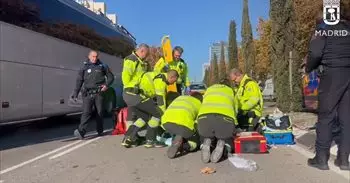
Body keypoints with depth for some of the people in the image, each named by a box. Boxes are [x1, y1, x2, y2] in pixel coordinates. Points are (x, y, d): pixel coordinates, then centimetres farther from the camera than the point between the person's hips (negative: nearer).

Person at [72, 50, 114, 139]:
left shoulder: (102, 66, 10)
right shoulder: (85, 67, 8)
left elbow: (111, 77, 15)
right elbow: (79, 81, 5)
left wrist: (106, 85, -2)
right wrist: (75, 93, -2)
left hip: (99, 93, 1)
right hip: (88, 93, -1)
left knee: (100, 112, 6)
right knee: (86, 112, -12)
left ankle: (100, 130, 20)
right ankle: (81, 131, -18)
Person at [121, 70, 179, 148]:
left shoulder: (156, 76, 29)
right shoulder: (161, 79, -2)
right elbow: (160, 98, -3)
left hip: (128, 94, 10)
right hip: (136, 94, -10)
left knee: (144, 117, 21)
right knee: (157, 114, 2)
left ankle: (127, 138, 17)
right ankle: (150, 140, 9)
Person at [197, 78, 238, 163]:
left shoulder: (209, 89, 37)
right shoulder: (231, 91, 35)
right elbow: (235, 111, 33)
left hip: (204, 116, 1)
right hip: (225, 118, -1)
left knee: (206, 137, 29)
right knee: (228, 142, 25)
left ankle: (207, 142, -5)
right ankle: (221, 143, -8)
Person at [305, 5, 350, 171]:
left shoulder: (325, 27, 0)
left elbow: (316, 52, -11)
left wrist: (308, 68, 5)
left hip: (333, 74, -5)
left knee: (326, 117, 0)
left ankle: (321, 158, 3)